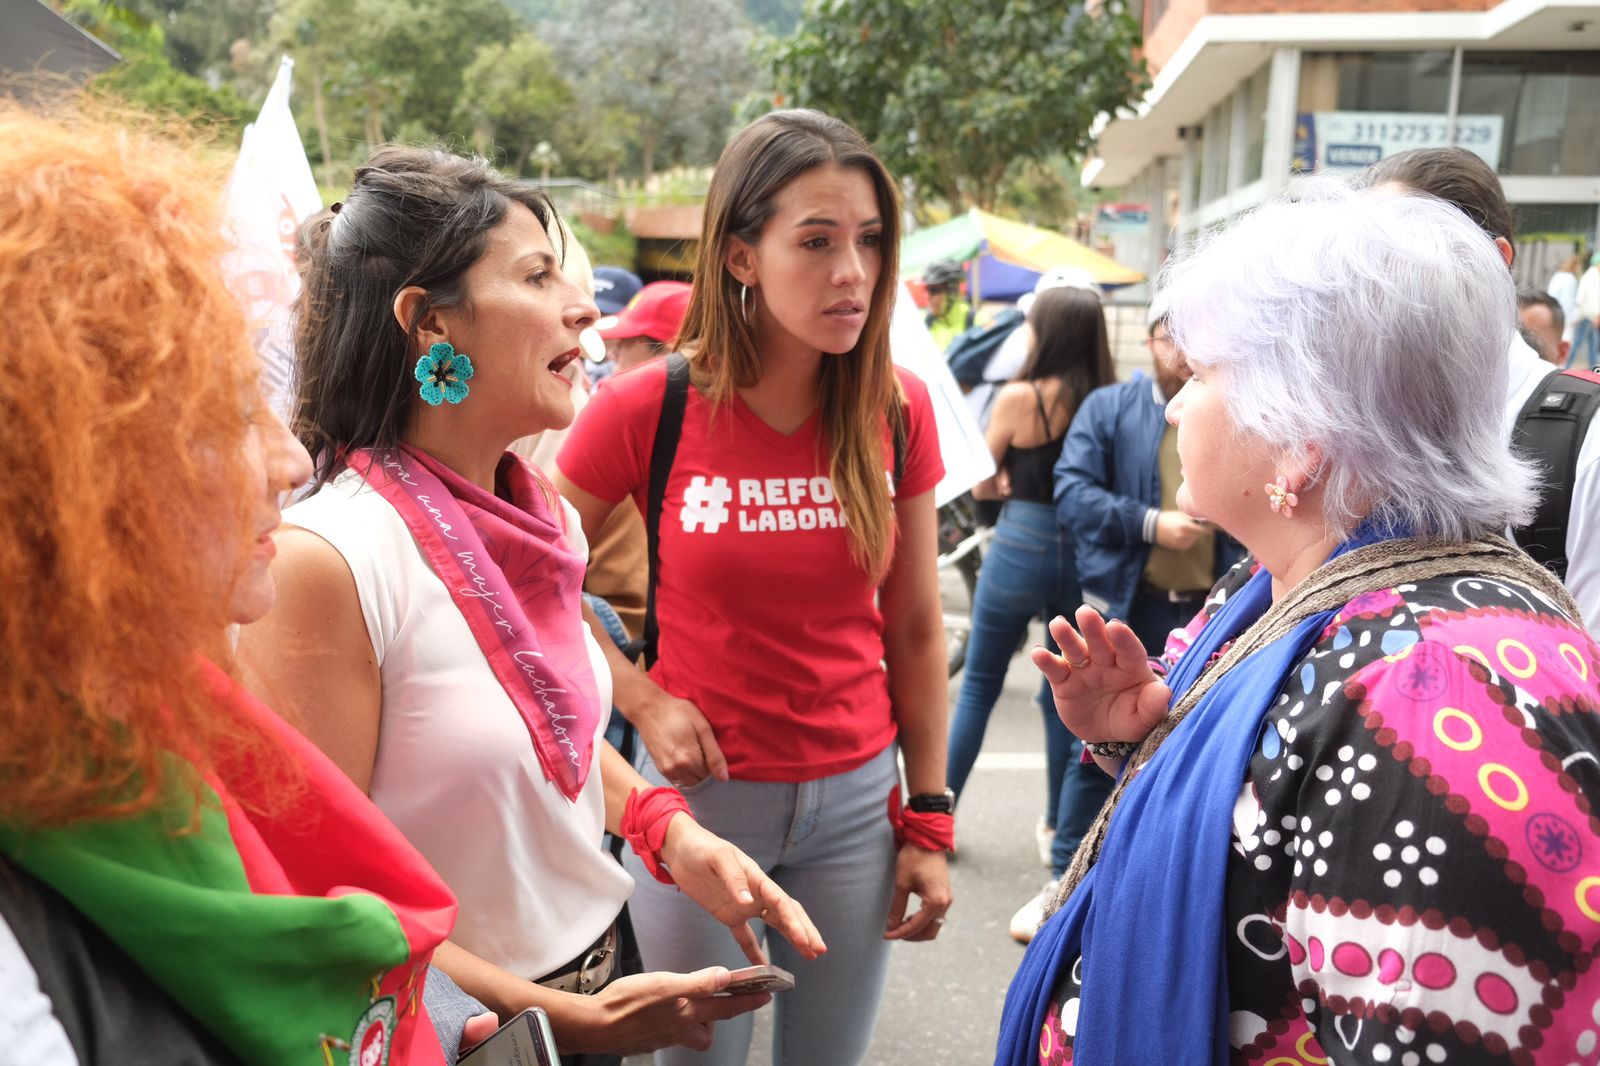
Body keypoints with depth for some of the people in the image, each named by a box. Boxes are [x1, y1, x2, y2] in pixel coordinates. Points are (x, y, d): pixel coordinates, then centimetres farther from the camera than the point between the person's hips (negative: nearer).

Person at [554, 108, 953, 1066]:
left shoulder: (899, 410, -6)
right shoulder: (649, 407, -14)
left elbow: (915, 628, 1)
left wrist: (929, 818, 3)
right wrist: (641, 700, -11)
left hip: (855, 796, 3)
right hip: (704, 787, -2)